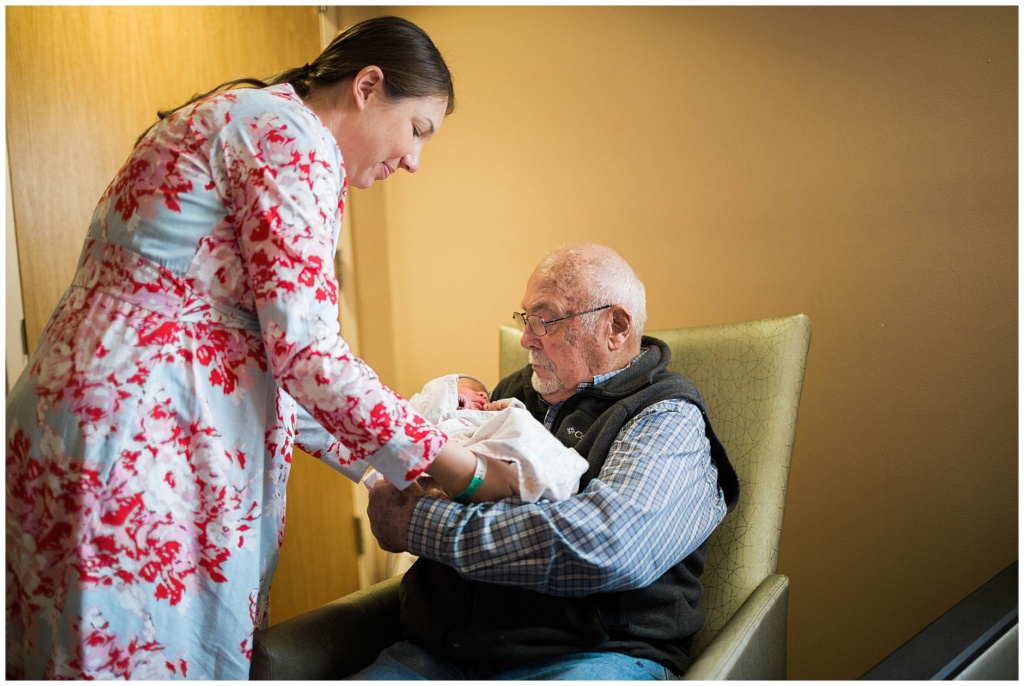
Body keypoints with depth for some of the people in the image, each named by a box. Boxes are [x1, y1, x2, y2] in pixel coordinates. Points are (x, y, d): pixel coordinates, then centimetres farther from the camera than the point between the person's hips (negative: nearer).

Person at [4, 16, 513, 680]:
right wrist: (462, 470, -9)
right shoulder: (294, 136, -11)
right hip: (143, 443, -10)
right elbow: (304, 352, -18)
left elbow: (259, 355, 16)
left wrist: (384, 467, 15)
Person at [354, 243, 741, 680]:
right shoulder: (516, 390, 19)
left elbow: (606, 547, -22)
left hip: (579, 656, -5)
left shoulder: (667, 418, -2)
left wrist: (423, 524, -17)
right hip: (441, 653, 6)